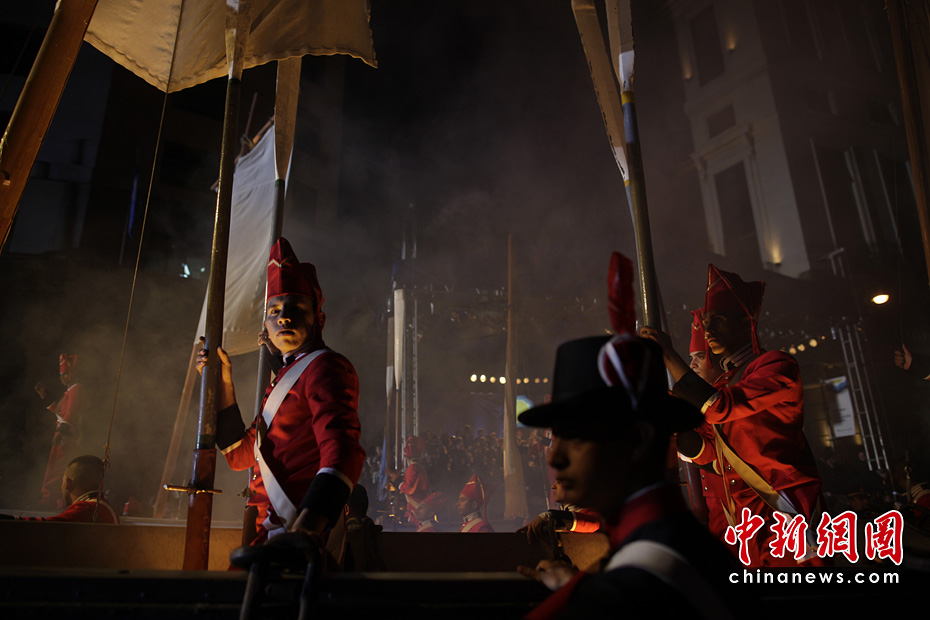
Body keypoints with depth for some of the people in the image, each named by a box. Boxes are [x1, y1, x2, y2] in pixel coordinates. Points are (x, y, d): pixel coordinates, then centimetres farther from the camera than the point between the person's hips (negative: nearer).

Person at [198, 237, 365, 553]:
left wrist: (305, 531, -42)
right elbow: (240, 455, 22)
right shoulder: (285, 377, 19)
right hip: (269, 534, 9)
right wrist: (223, 383, 15)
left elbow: (342, 450, -27)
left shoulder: (325, 366, -11)